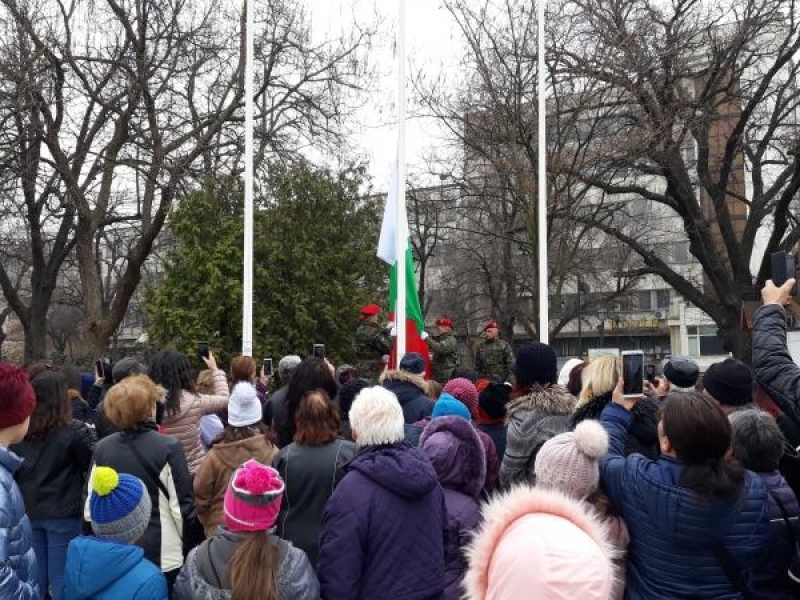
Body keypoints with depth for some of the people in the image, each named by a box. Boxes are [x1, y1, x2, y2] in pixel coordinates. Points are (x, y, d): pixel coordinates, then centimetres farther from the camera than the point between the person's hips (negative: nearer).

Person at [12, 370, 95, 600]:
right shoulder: (74, 430, -15)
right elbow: (93, 468, -5)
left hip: (27, 512, 4)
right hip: (63, 513, -4)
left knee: (34, 579, 15)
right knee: (61, 578, 6)